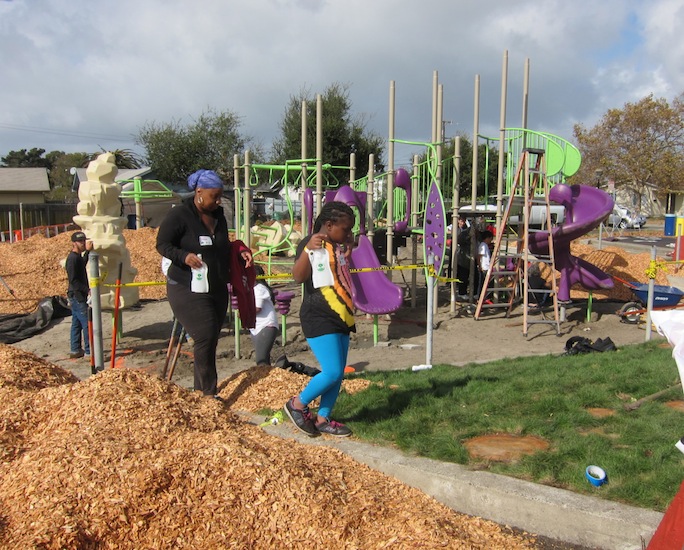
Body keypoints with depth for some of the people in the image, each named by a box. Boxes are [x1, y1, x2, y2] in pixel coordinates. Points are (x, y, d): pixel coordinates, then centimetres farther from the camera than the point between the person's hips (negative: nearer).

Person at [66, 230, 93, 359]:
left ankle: (75, 350, 20)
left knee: (76, 323, 14)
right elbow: (73, 280, -22)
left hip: (77, 296, 10)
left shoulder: (78, 257, 12)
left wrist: (87, 251, 21)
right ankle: (89, 352, -6)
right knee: (87, 323, -8)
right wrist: (87, 290, -23)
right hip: (77, 296, -10)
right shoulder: (72, 259, -17)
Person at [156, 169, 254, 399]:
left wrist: (239, 252, 2)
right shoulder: (179, 215, -11)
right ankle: (209, 393, -4)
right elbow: (162, 244, -9)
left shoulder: (218, 216, 11)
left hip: (217, 289, 7)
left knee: (210, 340, 10)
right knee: (205, 337, -15)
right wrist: (184, 256, -26)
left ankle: (199, 390, 23)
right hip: (188, 290, -7)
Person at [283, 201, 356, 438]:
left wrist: (349, 247, 20)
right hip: (319, 319, -9)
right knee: (332, 372, -13)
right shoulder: (311, 243, -11)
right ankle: (297, 405, 8)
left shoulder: (338, 246, 14)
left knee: (338, 373, 9)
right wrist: (308, 249, -39)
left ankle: (322, 420, 20)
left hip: (340, 318, 9)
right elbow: (298, 276, -26)